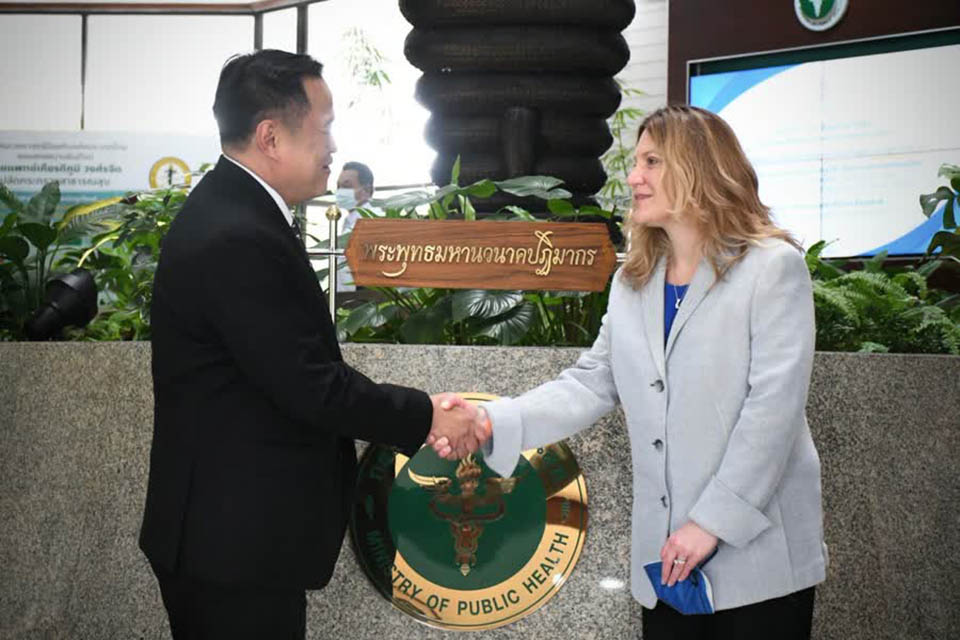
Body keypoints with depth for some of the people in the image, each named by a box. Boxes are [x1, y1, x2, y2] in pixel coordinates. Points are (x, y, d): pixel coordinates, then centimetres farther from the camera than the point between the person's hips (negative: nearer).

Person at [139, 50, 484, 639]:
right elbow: (311, 386, -23)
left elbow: (296, 363, 12)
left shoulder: (232, 211, 8)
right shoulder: (237, 240, -24)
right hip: (235, 539, -10)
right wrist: (426, 417, -11)